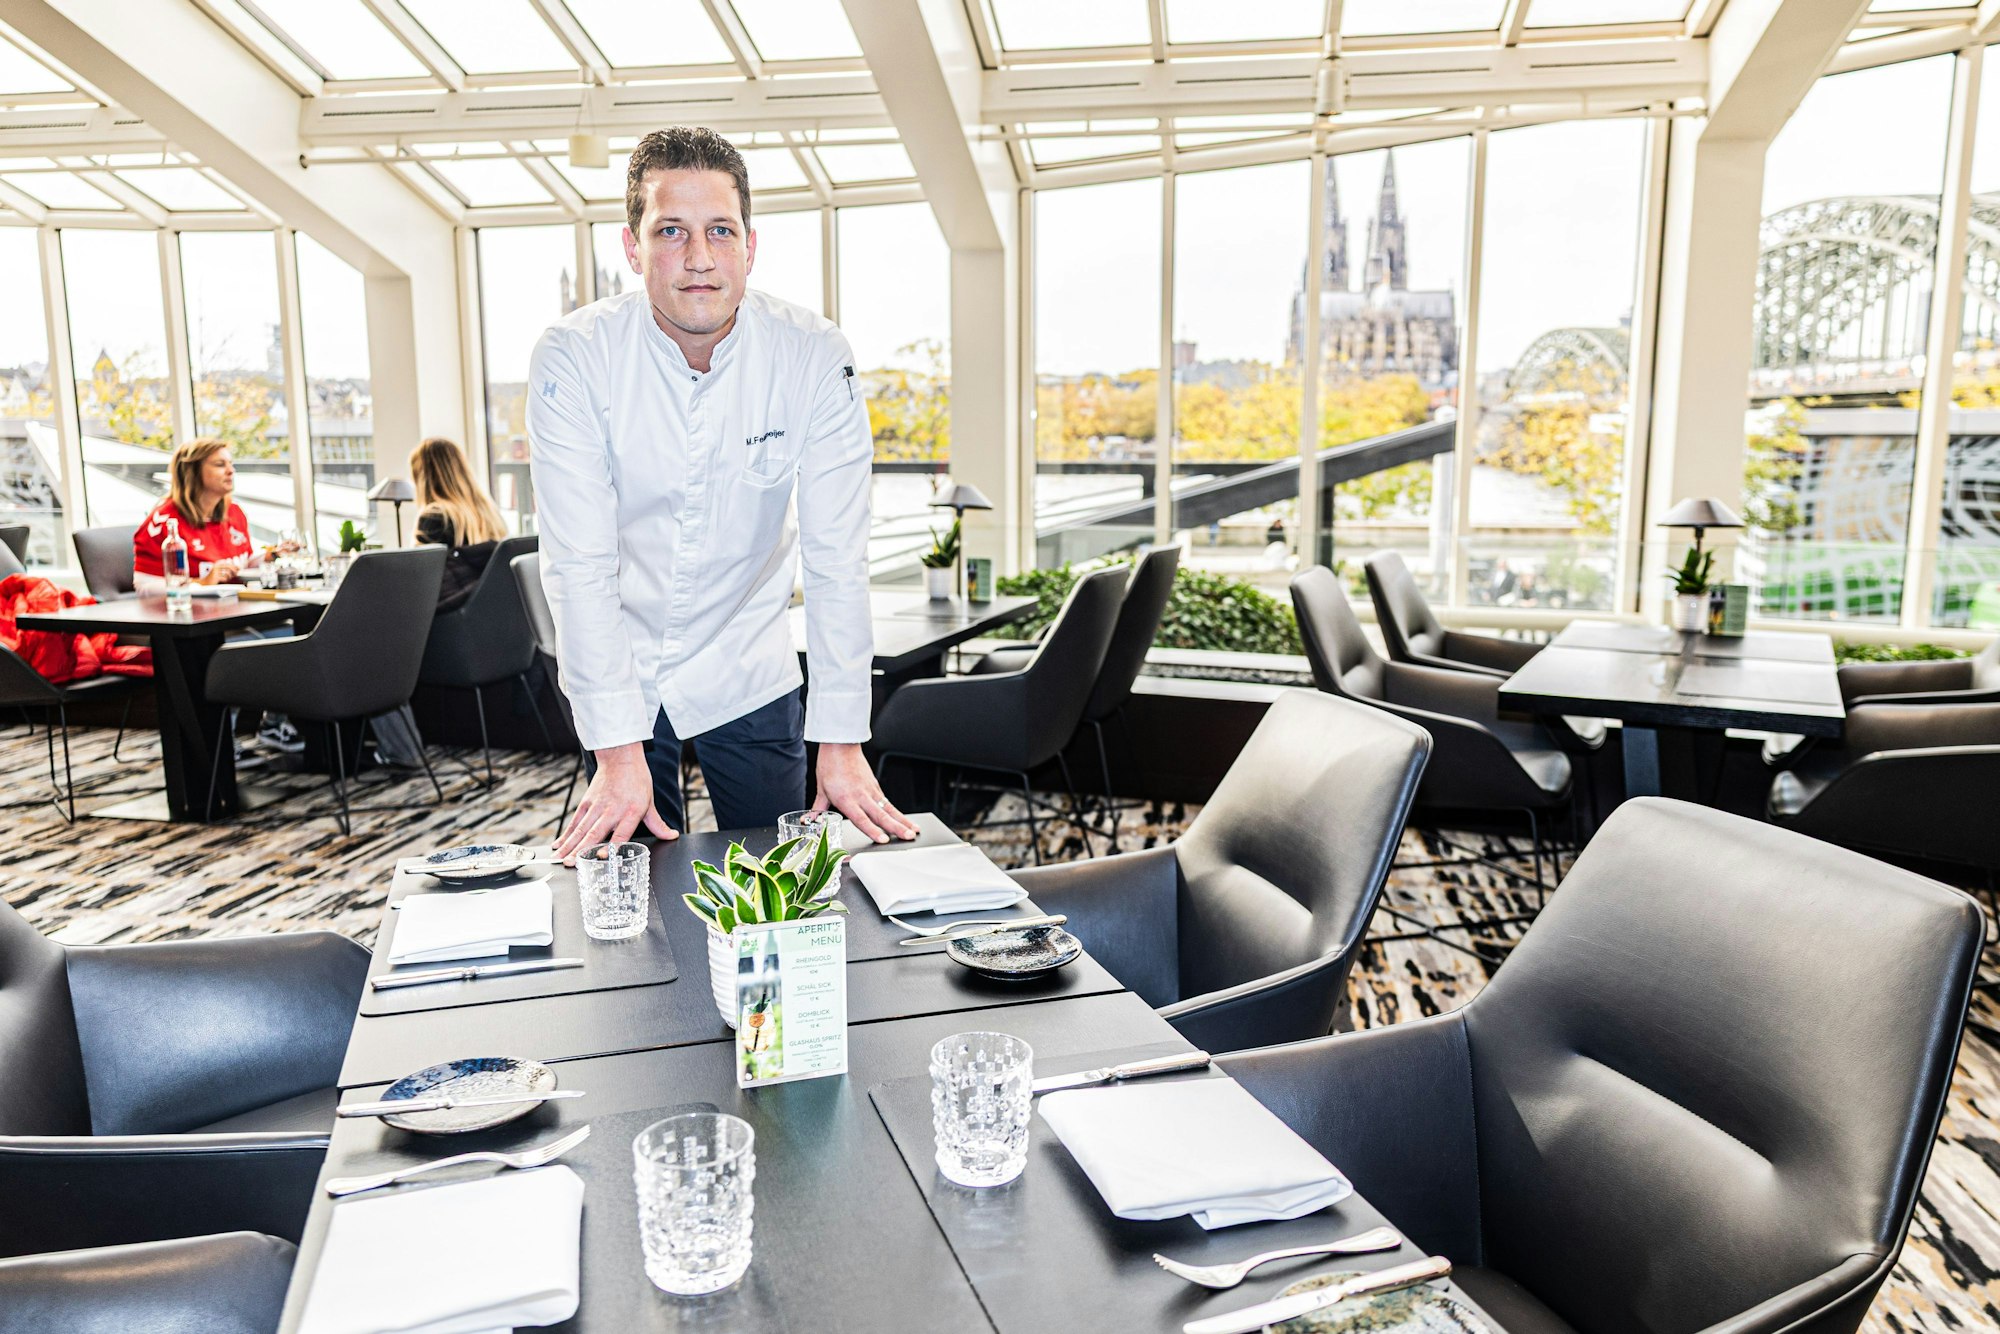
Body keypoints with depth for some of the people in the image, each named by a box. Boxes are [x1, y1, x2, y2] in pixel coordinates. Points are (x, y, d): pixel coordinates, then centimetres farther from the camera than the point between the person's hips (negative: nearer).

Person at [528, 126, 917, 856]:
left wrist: (841, 741, -19)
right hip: (615, 672, 0)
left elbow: (836, 557, -17)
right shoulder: (572, 357, -19)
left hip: (748, 675, 1)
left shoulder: (814, 356, -17)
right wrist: (617, 750, -25)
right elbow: (579, 563, -20)